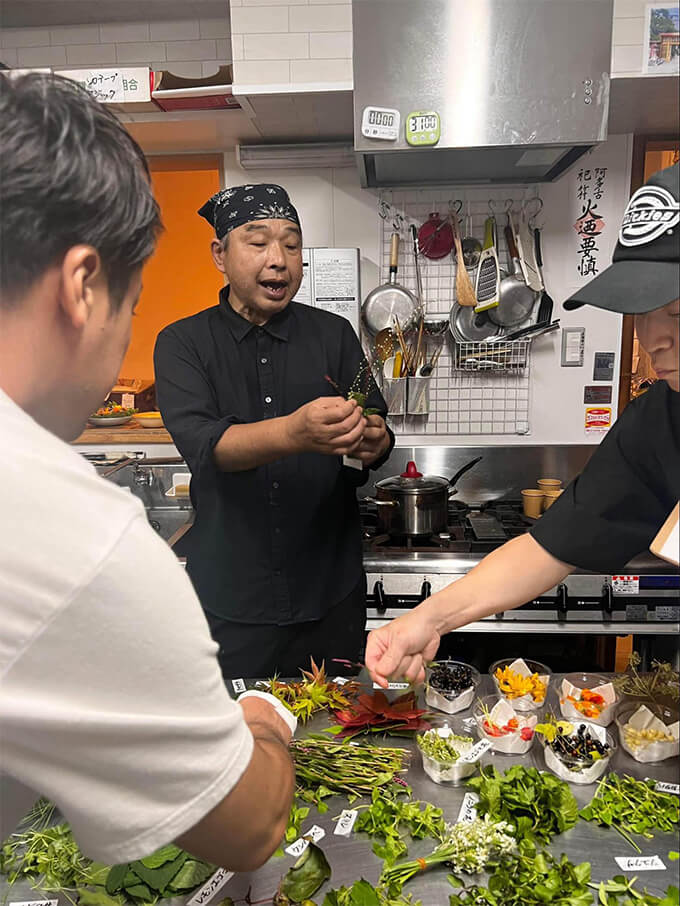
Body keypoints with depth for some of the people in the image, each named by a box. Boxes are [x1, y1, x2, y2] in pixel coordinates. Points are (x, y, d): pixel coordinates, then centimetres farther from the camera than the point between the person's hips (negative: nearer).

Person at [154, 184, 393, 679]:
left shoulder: (335, 334, 4)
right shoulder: (183, 342, -2)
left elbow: (377, 425, -1)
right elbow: (202, 443, -17)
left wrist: (376, 440, -26)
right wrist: (296, 433, -35)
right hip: (230, 598, -1)